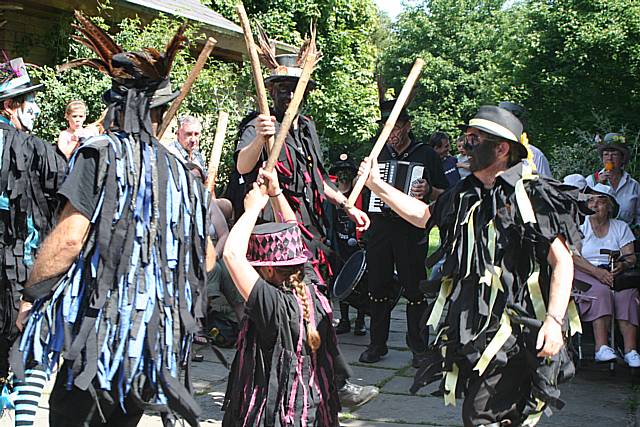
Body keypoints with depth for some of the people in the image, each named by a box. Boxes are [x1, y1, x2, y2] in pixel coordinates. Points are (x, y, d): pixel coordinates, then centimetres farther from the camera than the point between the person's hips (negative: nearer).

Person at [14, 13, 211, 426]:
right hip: (156, 337, 6)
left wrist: (31, 294, -3)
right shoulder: (182, 174, 11)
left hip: (103, 331, -6)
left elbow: (69, 238, -15)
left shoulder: (102, 152, -6)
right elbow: (207, 259, 16)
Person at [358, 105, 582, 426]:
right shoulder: (464, 195, 13)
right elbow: (424, 215, 30)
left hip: (512, 331, -7)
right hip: (470, 329, 7)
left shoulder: (533, 195, -9)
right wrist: (378, 186, 25)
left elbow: (562, 261, -10)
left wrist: (554, 320, -19)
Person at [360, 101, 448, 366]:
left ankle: (419, 347, 8)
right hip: (380, 227, 4)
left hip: (412, 231, -4)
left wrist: (428, 191, -19)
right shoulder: (378, 153, 15)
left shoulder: (425, 155, 2)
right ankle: (377, 343, 17)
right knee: (378, 288, 7)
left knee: (414, 291, -1)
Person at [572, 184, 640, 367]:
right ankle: (602, 347, -40)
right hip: (586, 273, -2)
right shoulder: (579, 226, 8)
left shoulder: (621, 227, 16)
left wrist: (623, 265, -19)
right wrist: (597, 271, -21)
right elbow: (574, 257, -6)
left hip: (615, 273, 2)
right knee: (601, 292, -34)